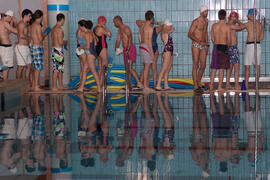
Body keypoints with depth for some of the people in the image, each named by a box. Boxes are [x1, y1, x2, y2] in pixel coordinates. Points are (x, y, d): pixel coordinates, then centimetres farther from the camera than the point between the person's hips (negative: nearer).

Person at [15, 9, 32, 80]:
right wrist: (29, 37, -12)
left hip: (26, 47, 10)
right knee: (21, 67, -5)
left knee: (29, 66, 11)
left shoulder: (26, 24, 17)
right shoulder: (21, 24, -13)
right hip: (21, 47, -10)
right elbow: (21, 35, -26)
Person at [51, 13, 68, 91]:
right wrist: (65, 42, -1)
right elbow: (60, 42, -20)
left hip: (54, 49, 10)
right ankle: (54, 87, -4)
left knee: (61, 68, 15)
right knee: (57, 69, -6)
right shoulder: (59, 29, -17)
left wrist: (63, 42, 18)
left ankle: (61, 86, 20)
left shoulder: (53, 28, 14)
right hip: (58, 50, -10)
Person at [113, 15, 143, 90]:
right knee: (127, 68, 11)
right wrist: (116, 48, 11)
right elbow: (118, 40, 24)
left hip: (130, 49, -10)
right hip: (126, 50, 10)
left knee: (129, 67, -19)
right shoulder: (120, 30, 18)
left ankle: (139, 84, -23)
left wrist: (128, 49, -34)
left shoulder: (126, 28, -12)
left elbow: (130, 39, -25)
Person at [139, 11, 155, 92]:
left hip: (141, 46, 9)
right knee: (147, 67, -6)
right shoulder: (150, 27, -13)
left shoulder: (142, 26, 12)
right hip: (147, 47, -9)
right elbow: (149, 40, -17)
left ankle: (147, 85, 15)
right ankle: (145, 86, -6)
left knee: (146, 67, 13)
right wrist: (152, 52, -15)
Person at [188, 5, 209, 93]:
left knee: (203, 66, 8)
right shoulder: (196, 22, -10)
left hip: (203, 46, 7)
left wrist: (207, 45, 19)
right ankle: (195, 87, -8)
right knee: (195, 66, -7)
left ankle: (199, 84, 23)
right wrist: (200, 42, -22)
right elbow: (190, 34, -14)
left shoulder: (206, 21, 13)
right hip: (196, 45, -7)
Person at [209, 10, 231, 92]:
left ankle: (211, 86, 10)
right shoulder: (227, 26, -7)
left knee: (214, 68, 10)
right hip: (224, 47, -4)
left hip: (215, 47, 4)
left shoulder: (214, 26, 3)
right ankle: (219, 87, -2)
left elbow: (212, 38, 9)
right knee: (222, 69, -1)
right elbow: (229, 40, -3)